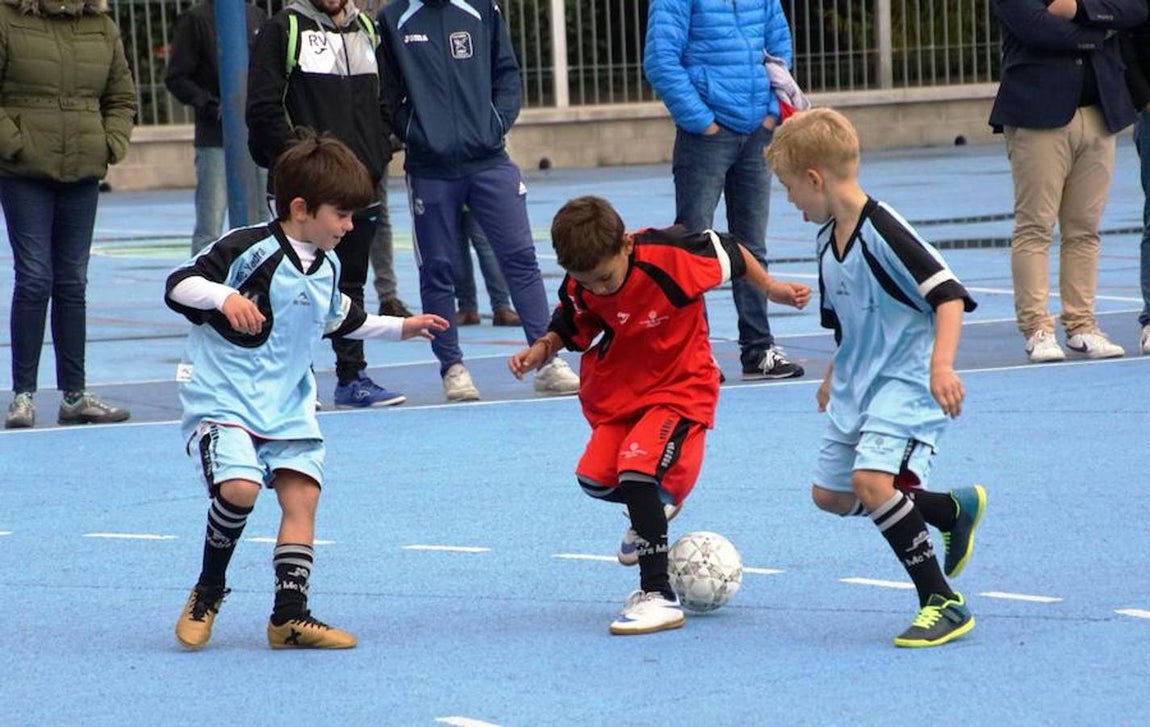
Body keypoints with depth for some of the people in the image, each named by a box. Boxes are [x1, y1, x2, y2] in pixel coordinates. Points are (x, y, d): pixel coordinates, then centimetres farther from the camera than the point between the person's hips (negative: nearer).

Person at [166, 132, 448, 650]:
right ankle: (208, 592, -2)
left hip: (287, 405, 7)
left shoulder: (327, 267, 10)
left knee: (302, 492, -5)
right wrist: (225, 297, -37)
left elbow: (339, 320, 30)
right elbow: (178, 284, -19)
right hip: (222, 398, -7)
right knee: (239, 488, -24)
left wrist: (401, 328, 29)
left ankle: (290, 615, 0)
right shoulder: (249, 249, -15)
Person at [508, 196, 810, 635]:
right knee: (596, 479, -5)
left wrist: (772, 290, -3)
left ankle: (658, 597, -18)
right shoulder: (580, 288, -13)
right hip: (617, 389, 6)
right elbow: (568, 330, 5)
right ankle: (654, 505, 34)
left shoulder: (669, 256, -26)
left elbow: (730, 253, -8)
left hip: (680, 385, -6)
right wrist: (541, 351, -14)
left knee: (637, 468, -25)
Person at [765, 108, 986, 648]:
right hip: (857, 388, 10)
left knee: (872, 481, -26)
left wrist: (941, 366, -34)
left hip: (905, 385, -10)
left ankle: (943, 603, -17)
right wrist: (835, 376, 28)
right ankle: (955, 510, 28)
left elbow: (949, 295, -25)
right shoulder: (829, 241, 7)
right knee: (831, 495, 14)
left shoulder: (884, 233, -21)